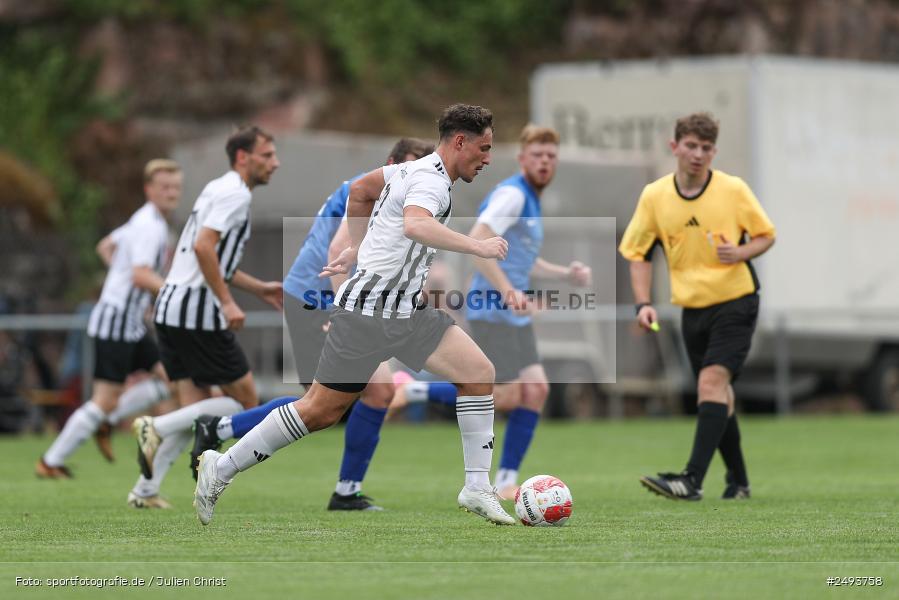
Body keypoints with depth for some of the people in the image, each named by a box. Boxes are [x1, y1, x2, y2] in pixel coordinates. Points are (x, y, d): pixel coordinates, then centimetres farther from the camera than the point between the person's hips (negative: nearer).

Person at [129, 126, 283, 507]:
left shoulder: (218, 190, 22)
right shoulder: (235, 194, -10)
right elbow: (203, 247, -23)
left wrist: (260, 289, 29)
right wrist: (227, 303, -22)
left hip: (170, 309, 10)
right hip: (198, 314, -10)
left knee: (199, 411, 10)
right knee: (245, 403, -1)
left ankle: (145, 489, 3)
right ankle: (157, 428, -12)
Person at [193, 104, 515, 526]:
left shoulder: (417, 170, 12)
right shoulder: (430, 180, -18)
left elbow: (360, 190, 27)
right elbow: (415, 225, -41)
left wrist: (357, 248, 31)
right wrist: (478, 247, -39)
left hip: (406, 310, 9)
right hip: (367, 310, -9)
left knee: (479, 373, -4)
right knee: (321, 411, -3)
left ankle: (477, 489, 1)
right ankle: (222, 468, 11)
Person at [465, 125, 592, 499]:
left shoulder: (531, 200, 18)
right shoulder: (512, 194, -13)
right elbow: (477, 241, -26)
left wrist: (566, 274, 16)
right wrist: (508, 291, -31)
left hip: (514, 314, 9)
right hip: (492, 311, -9)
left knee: (535, 390, 1)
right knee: (506, 396, -11)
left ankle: (506, 483, 5)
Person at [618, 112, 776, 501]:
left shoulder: (733, 190, -7)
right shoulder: (654, 196, -1)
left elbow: (766, 235, 3)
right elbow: (638, 253, 6)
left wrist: (741, 253, -19)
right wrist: (643, 304, -5)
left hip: (735, 301, -4)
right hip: (692, 308, 4)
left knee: (712, 381, -21)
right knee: (718, 396, 12)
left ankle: (693, 479, -31)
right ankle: (738, 480, 29)